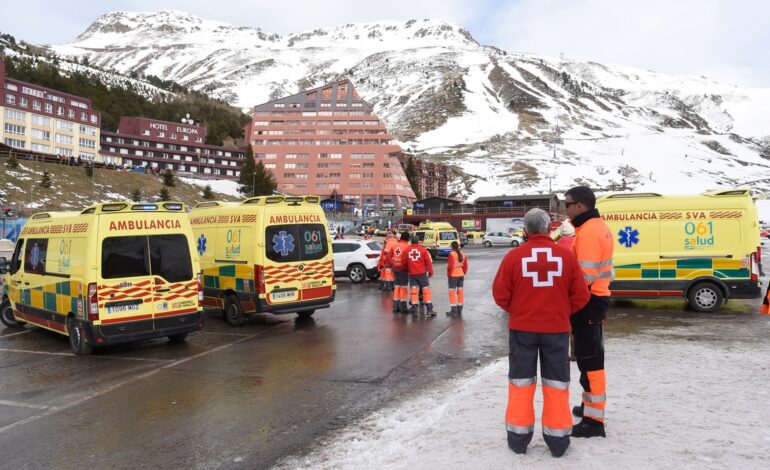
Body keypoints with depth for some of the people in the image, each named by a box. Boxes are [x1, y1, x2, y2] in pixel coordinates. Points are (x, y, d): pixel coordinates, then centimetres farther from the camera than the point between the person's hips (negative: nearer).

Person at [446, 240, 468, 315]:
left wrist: (448, 274, -4)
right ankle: (459, 310, 17)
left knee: (452, 291, 0)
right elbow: (465, 266, 9)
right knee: (460, 291, 11)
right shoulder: (463, 254, 6)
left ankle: (453, 310, -1)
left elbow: (450, 266, -17)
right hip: (461, 275, 6)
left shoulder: (452, 254, -14)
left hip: (453, 275, -6)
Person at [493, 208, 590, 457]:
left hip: (522, 328, 0)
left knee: (521, 381, 12)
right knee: (556, 382, 13)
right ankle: (558, 439, 20)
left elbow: (500, 294, -5)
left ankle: (518, 437, 20)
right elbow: (580, 296, -2)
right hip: (557, 328, 1)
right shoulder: (567, 255, -5)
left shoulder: (514, 256, -8)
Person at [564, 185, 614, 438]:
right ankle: (591, 405, 35)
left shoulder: (588, 232, -19)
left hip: (588, 301, -11)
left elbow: (585, 277, -24)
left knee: (589, 359, -4)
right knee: (591, 356, 21)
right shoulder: (599, 227, 13)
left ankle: (593, 420, 3)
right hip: (597, 297, 11)